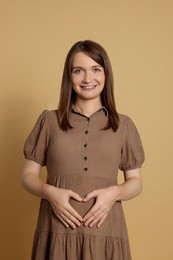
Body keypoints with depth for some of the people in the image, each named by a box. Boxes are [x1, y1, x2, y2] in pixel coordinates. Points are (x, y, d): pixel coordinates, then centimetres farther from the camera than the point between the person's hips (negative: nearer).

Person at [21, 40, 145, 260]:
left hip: (105, 233, 1)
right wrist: (51, 192, -13)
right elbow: (28, 175, 6)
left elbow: (135, 182, 9)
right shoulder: (49, 120, 5)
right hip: (58, 232, 0)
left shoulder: (124, 125, 6)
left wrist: (114, 193, -11)